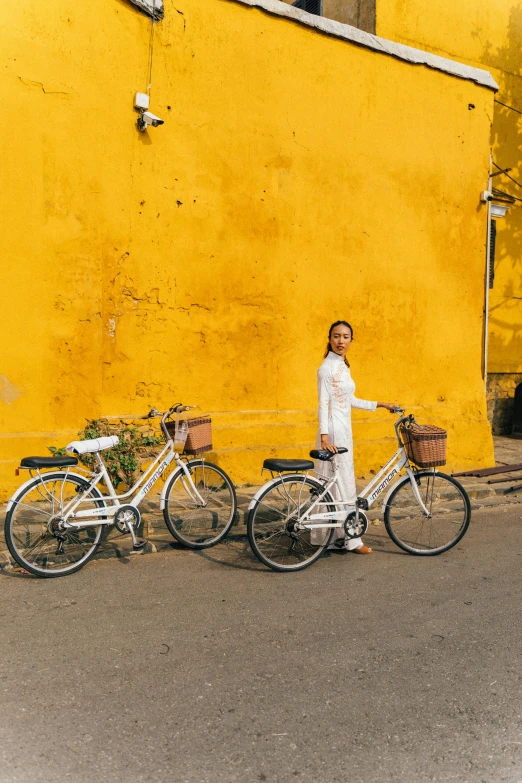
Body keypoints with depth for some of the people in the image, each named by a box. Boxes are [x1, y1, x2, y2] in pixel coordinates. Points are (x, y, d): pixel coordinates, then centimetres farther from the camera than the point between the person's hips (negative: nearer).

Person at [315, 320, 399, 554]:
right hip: (333, 430, -9)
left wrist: (379, 404, 25)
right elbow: (323, 403, -18)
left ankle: (335, 537, 20)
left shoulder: (343, 366, 15)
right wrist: (324, 436, -26)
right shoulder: (327, 368, -12)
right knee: (342, 484, -3)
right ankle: (351, 539, 6)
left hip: (344, 429, 9)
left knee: (337, 484, 12)